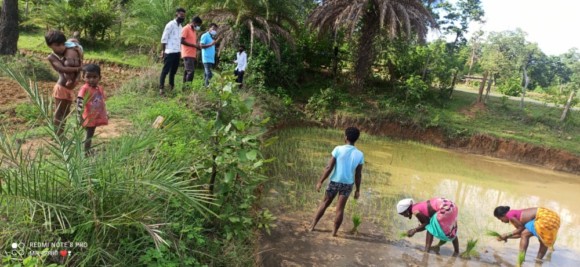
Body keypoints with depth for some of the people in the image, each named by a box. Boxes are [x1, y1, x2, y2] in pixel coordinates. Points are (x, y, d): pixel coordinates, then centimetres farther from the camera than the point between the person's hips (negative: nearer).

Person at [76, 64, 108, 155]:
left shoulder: (100, 88, 6)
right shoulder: (85, 89, -17)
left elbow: (102, 102, 18)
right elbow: (79, 102, -25)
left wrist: (106, 114, 21)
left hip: (97, 117, 7)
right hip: (89, 118, -7)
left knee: (90, 135, 18)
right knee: (89, 136, 1)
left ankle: (88, 151, 30)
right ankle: (86, 152, 11)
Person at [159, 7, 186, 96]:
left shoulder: (180, 26, 15)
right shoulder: (170, 24, -8)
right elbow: (164, 39, -10)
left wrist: (180, 51, 14)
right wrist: (163, 50, -14)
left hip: (177, 52, 8)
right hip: (170, 52, -8)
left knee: (173, 70, 12)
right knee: (165, 70, -5)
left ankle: (171, 87, 19)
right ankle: (161, 88, -3)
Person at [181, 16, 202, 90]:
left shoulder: (194, 31, 21)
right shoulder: (186, 29, -6)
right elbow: (182, 41, -15)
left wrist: (197, 46, 5)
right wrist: (194, 45, -16)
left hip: (192, 55, 9)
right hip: (187, 54, -9)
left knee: (188, 71, 7)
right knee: (190, 71, -17)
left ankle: (185, 87, 9)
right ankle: (187, 86, -19)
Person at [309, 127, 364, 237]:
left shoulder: (338, 149, -14)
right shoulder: (359, 155, -7)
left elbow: (329, 168, -14)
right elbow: (358, 175, -3)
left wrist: (320, 181, -5)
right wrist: (358, 190, 8)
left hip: (334, 182, -1)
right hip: (347, 184, 1)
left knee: (324, 203, 17)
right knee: (340, 209, 10)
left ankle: (312, 225, 23)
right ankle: (334, 232, 17)